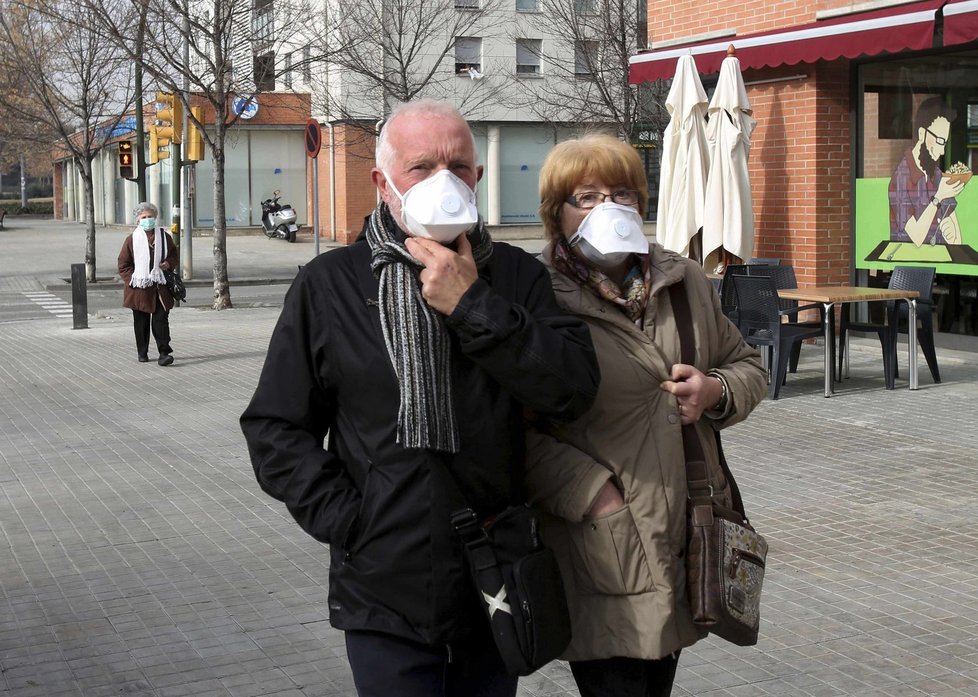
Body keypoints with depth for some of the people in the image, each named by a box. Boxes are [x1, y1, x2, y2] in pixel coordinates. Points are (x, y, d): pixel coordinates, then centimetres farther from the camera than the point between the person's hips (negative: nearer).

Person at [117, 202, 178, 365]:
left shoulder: (164, 236, 5)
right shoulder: (132, 240, -2)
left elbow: (175, 254, 19)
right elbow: (123, 265, 2)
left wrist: (169, 263, -3)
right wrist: (132, 280, -11)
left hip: (160, 287, 1)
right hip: (139, 289, -1)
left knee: (161, 319, -7)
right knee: (141, 322, 8)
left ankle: (164, 352, -8)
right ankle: (142, 353, 21)